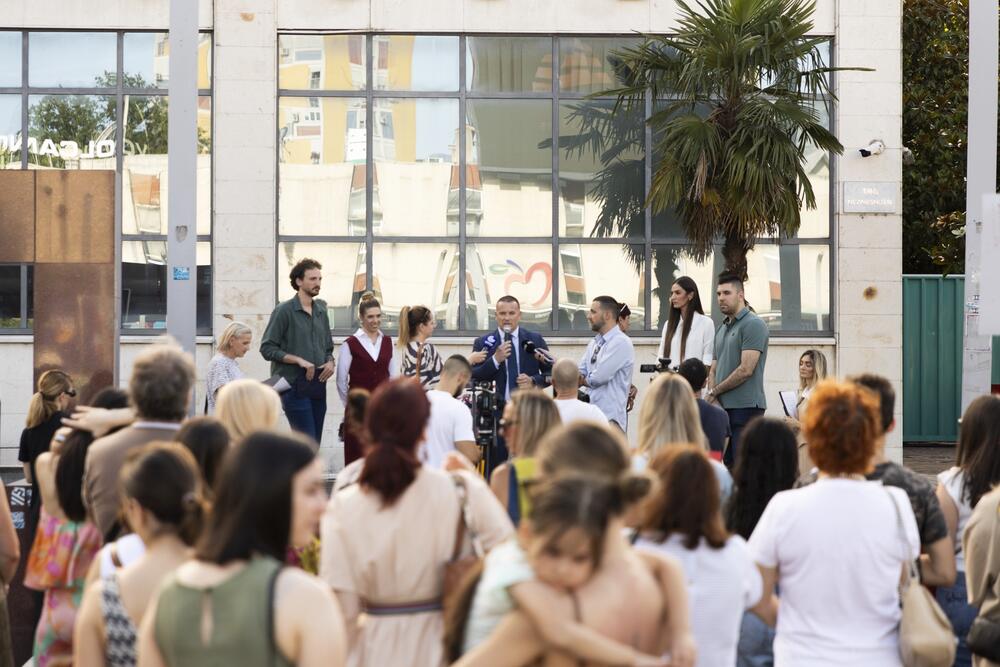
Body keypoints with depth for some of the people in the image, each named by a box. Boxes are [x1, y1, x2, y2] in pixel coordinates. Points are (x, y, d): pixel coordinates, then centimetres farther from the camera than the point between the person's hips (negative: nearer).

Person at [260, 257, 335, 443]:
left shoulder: (321, 311, 15)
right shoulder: (284, 311, -4)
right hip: (295, 386, -7)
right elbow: (267, 348, -7)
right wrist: (298, 360, -17)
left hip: (318, 385, 7)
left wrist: (330, 362, 2)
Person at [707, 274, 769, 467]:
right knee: (729, 464, 10)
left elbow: (746, 370, -15)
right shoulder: (722, 328, 19)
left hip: (746, 407, -8)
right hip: (723, 407, 8)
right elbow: (713, 370, 19)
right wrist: (714, 399, -1)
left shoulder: (753, 324, -7)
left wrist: (714, 392, -5)